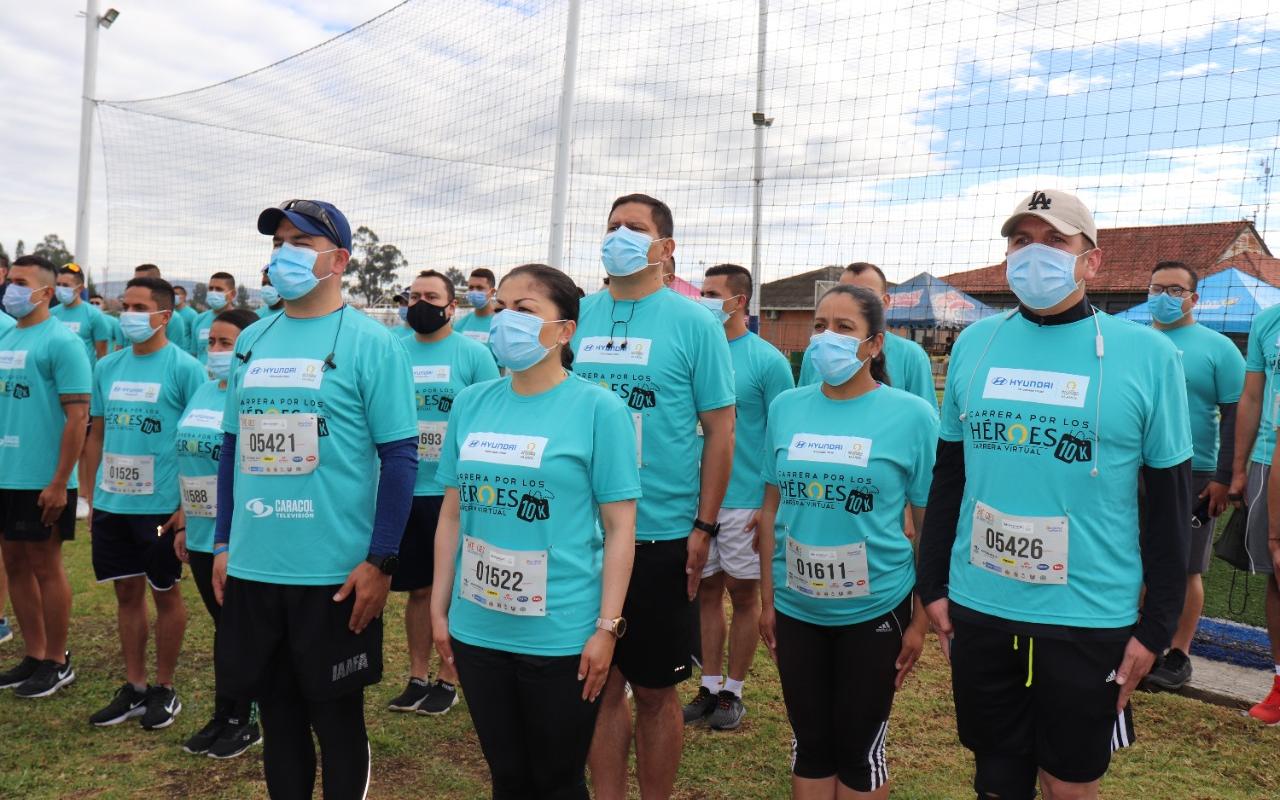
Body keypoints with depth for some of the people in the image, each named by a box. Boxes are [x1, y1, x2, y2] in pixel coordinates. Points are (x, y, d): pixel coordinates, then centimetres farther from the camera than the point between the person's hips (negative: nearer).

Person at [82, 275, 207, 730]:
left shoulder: (184, 368, -9)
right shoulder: (107, 367, 8)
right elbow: (97, 436, 15)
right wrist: (90, 496, 11)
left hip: (160, 505, -5)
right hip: (111, 504, 6)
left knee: (164, 594, 8)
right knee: (127, 593, 14)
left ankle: (165, 689, 22)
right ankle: (133, 688, 27)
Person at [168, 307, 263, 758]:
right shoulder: (203, 392, 10)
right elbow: (189, 464, 16)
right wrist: (182, 522, 16)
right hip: (202, 536, 7)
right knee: (224, 626, 17)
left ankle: (241, 720, 21)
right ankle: (225, 715, 29)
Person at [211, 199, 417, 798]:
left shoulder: (370, 343, -8)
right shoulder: (251, 341, 9)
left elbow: (400, 456, -10)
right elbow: (233, 447, 16)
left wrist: (380, 561, -13)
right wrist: (223, 544, 13)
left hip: (336, 573, -5)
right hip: (252, 569, 5)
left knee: (336, 715, 10)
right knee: (276, 710, 17)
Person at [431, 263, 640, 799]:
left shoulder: (597, 408, -8)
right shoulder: (471, 403, 5)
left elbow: (620, 528, -9)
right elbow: (452, 513, 11)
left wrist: (607, 627, -12)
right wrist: (440, 607, 10)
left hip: (561, 636, -4)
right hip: (476, 630, 4)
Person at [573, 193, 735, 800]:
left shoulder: (693, 323, -4)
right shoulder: (577, 316, 6)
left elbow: (719, 430, -3)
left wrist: (703, 528, -7)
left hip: (661, 537, -3)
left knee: (654, 689, 10)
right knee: (600, 681, 13)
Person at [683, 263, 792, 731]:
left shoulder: (767, 360, -6)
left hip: (744, 502, -4)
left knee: (743, 594, 8)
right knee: (706, 591, 12)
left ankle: (733, 692, 22)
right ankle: (710, 687, 25)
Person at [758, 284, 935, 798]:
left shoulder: (911, 415, -8)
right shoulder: (785, 408, 1)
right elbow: (772, 509, 7)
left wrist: (921, 620, -5)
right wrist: (768, 600, 7)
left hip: (875, 610, -3)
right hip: (796, 609, 3)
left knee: (859, 748, 11)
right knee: (810, 744, 16)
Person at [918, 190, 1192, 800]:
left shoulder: (1146, 354, -6)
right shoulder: (975, 343, 2)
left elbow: (1169, 504, -2)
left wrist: (1156, 627, -3)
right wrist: (932, 585, 8)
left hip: (1089, 622, -2)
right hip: (978, 611, 3)